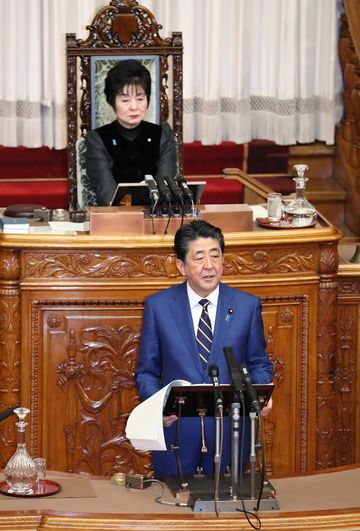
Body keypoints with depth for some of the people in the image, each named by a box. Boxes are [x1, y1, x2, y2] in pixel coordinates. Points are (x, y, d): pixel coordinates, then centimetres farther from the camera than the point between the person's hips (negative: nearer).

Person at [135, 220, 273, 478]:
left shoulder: (248, 305, 2)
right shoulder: (158, 306, 1)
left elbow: (259, 364, 11)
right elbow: (147, 371, 6)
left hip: (230, 435, 1)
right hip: (176, 432, -1)